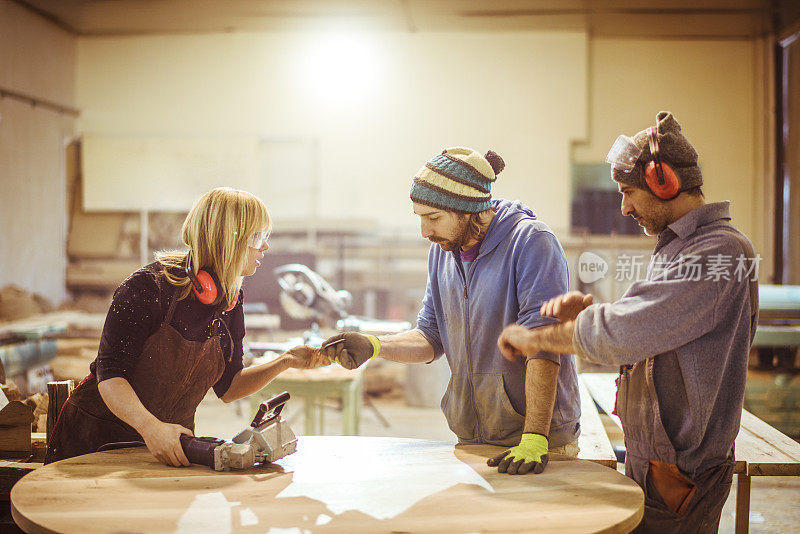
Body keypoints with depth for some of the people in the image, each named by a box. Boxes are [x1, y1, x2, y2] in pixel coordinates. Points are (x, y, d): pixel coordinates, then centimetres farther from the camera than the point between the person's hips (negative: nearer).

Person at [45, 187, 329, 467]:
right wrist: (149, 426, -38)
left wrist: (285, 361, -5)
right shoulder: (148, 286, -19)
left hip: (171, 441, 4)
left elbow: (227, 387, 6)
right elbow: (110, 374, -23)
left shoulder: (230, 302, -1)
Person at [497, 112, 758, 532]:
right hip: (645, 458, 9)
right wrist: (589, 308, -2)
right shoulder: (677, 246, 14)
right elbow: (645, 327, 18)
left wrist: (535, 338, -13)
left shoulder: (721, 253, -20)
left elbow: (625, 333, -26)